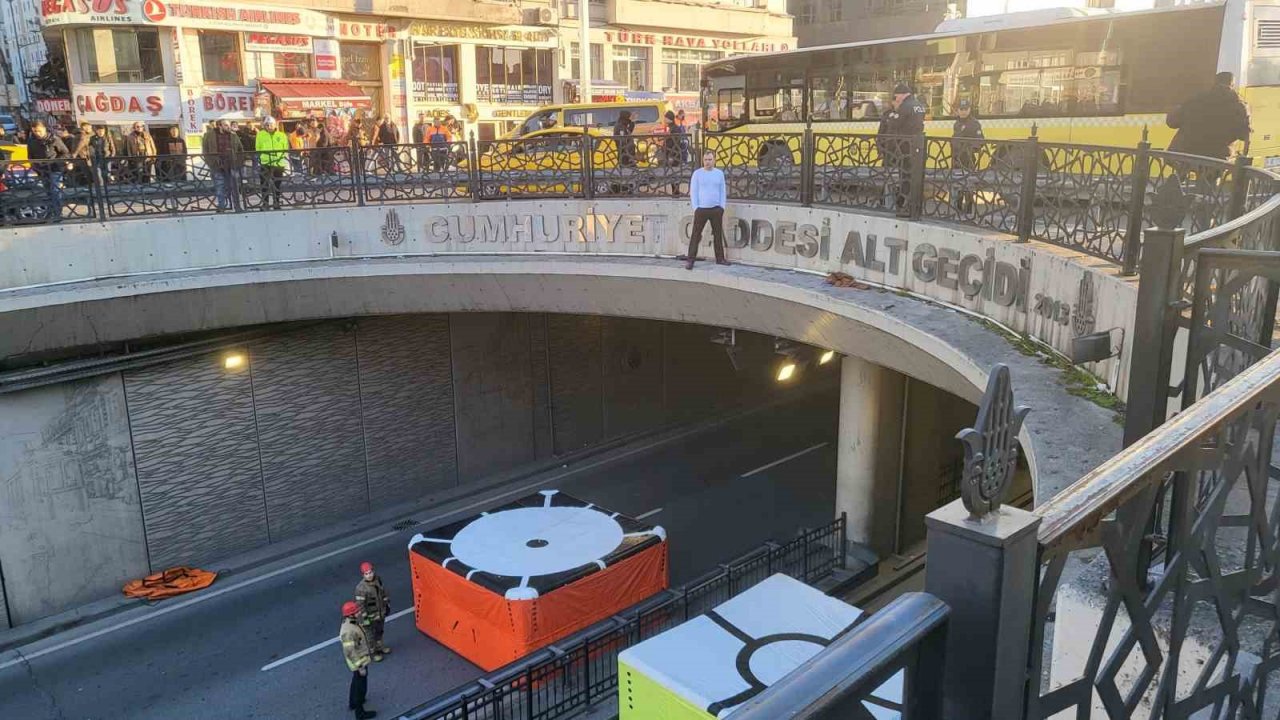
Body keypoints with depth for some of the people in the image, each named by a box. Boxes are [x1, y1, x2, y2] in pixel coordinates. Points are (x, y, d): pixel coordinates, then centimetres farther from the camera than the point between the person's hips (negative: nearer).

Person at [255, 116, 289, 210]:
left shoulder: (281, 135, 7)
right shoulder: (260, 134, 5)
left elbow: (286, 149, 7)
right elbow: (257, 149, 6)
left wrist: (284, 160, -2)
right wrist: (259, 158, -4)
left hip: (278, 164, 1)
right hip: (265, 163, -1)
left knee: (277, 184, 9)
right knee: (265, 184, 0)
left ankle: (276, 203, 19)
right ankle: (265, 203, 6)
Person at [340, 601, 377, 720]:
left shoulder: (350, 622, -6)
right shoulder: (348, 631, -36)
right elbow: (350, 652, -30)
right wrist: (360, 667, -22)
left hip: (360, 658, 9)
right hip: (358, 662, -9)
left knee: (356, 682, 30)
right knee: (361, 687, 10)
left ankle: (352, 703, 51)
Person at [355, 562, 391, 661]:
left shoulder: (377, 579, -10)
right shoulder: (361, 588, -30)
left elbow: (383, 592, 7)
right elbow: (360, 605, -25)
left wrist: (387, 604, 13)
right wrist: (364, 618, -20)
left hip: (380, 612, 6)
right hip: (370, 616, -6)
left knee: (379, 631, 27)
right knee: (371, 634, 12)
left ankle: (380, 646, 50)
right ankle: (373, 652, 33)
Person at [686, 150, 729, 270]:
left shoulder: (719, 173, 7)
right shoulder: (697, 173, -1)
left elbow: (723, 191, 9)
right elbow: (693, 192, -1)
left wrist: (722, 207, 1)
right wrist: (695, 208, -8)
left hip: (716, 209, 3)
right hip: (701, 209, -2)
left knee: (718, 234, 8)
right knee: (695, 235, -3)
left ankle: (720, 258, 19)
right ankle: (690, 260, -1)